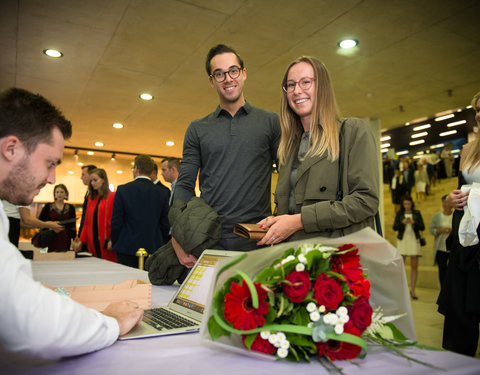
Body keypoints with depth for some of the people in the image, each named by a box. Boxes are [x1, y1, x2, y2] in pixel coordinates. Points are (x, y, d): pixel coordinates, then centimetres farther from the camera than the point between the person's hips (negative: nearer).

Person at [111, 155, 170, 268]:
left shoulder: (123, 190, -5)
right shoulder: (162, 193, 1)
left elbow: (116, 222, -3)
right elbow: (165, 225, 4)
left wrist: (115, 244, 9)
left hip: (127, 250, -2)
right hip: (153, 249, 2)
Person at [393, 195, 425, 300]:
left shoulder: (417, 213, 9)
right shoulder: (399, 214, 8)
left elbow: (422, 227, 3)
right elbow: (394, 227, 2)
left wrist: (414, 222, -14)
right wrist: (402, 223, -15)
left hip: (414, 240, 1)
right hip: (402, 240, -1)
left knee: (414, 266, 0)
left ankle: (412, 290, 7)